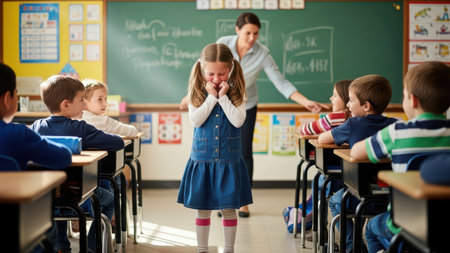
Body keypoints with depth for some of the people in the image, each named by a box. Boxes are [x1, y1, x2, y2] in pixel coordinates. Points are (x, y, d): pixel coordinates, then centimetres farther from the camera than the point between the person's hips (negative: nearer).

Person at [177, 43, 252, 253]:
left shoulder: (236, 93, -2)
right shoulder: (197, 94, -1)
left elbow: (238, 121, -15)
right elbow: (196, 120, -13)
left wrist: (223, 97, -16)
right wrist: (211, 97, -15)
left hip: (229, 159, 0)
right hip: (202, 159, 1)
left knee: (229, 208, 7)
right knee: (202, 208, 9)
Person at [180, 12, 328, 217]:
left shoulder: (262, 54, -20)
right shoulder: (223, 44, -18)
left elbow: (281, 82, -21)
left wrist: (306, 102, -32)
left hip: (246, 106, 0)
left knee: (245, 152, 0)